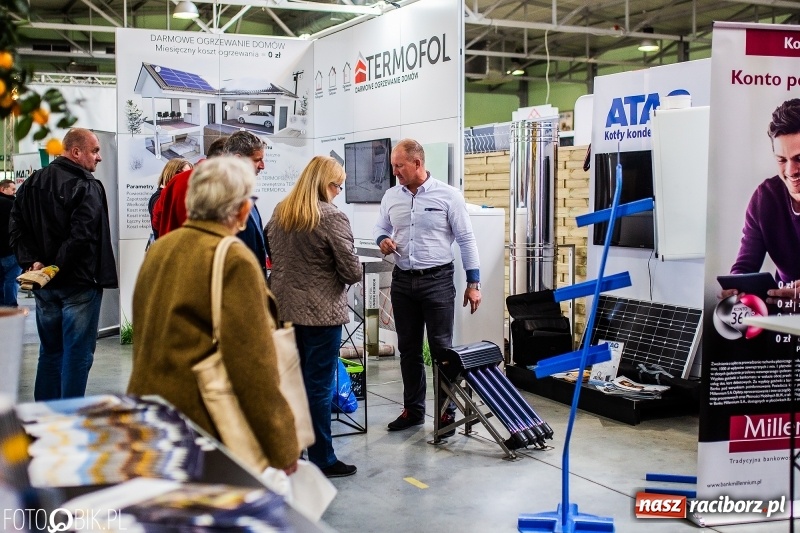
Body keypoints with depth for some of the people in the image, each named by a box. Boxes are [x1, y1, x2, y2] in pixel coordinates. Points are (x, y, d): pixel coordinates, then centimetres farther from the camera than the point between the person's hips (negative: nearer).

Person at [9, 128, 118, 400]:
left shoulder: (31, 184, 10)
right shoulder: (87, 187, -15)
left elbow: (17, 228, 5)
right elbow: (82, 236, -25)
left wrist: (32, 261, -3)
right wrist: (57, 268, -14)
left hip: (43, 285, 7)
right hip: (79, 283, -7)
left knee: (49, 351, 17)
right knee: (77, 353, 1)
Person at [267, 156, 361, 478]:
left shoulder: (279, 213, 5)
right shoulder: (332, 218, -16)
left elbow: (272, 254, 16)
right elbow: (352, 272, -13)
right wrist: (346, 274, 7)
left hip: (284, 309, 7)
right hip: (321, 313, -7)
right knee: (319, 386, 1)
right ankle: (322, 460, 11)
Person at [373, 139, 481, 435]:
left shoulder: (448, 195, -7)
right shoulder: (391, 197, 6)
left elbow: (466, 240, -5)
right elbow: (380, 227, 19)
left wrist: (473, 283, -7)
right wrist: (382, 239, -7)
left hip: (437, 280, -4)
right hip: (402, 281, 5)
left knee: (442, 349, 1)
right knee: (408, 349, 11)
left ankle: (447, 412, 12)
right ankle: (413, 409, 23)